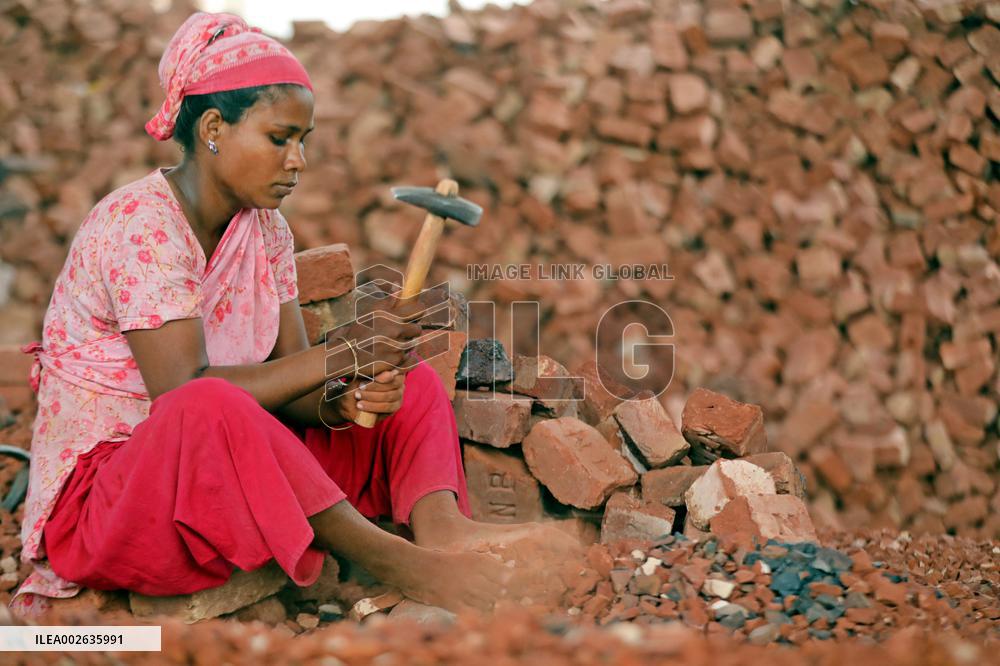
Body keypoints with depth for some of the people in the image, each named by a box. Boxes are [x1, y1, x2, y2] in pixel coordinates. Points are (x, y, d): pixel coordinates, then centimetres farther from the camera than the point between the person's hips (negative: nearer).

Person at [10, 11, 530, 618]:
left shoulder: (266, 228, 6)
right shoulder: (141, 226, -18)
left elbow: (289, 380, 0)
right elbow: (183, 391, -27)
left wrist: (342, 402, -23)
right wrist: (340, 354, -26)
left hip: (235, 467, 8)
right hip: (102, 499, -8)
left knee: (412, 384, -3)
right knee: (210, 409, -41)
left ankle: (439, 524, -32)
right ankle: (393, 562, -33)